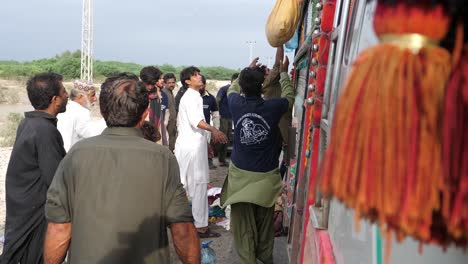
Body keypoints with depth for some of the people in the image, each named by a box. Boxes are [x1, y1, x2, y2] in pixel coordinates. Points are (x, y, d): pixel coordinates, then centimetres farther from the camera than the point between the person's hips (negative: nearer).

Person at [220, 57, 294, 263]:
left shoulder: (236, 105, -8)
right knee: (265, 221, 18)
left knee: (243, 222, 11)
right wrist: (284, 72, 23)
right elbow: (289, 96, 11)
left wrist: (248, 71, 27)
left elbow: (232, 89, 17)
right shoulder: (272, 107, -12)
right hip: (266, 175, 0)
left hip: (240, 173, 0)